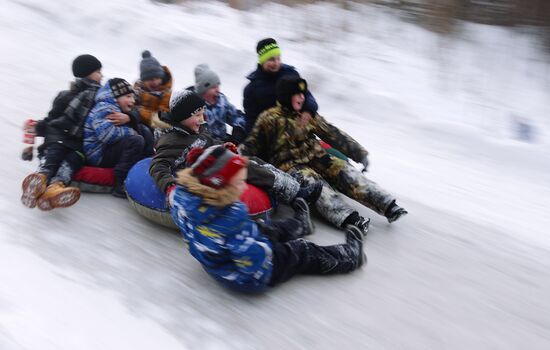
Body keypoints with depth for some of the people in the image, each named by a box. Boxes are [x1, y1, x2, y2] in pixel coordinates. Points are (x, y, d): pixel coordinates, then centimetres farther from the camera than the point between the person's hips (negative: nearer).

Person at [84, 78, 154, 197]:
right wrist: (130, 132, -18)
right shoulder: (104, 109, -15)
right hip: (98, 155, -10)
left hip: (110, 148, 10)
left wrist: (128, 118, -18)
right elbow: (106, 134, -32)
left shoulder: (117, 108, 16)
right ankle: (121, 186, -30)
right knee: (136, 140, -29)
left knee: (144, 131, 11)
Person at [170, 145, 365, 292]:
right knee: (304, 252, 16)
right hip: (250, 278, -7)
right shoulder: (232, 216, -41)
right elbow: (255, 260, -37)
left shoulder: (181, 196, -21)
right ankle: (351, 256, 42)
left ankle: (300, 224, 63)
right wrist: (264, 247, -19)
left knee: (268, 230, 31)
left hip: (215, 266, 7)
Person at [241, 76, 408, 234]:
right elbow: (251, 145, -3)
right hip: (289, 165, -5)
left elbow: (333, 134, 12)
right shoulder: (270, 119, -2)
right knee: (312, 181, -34)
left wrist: (359, 153, 9)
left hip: (315, 157, 5)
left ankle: (388, 205, -33)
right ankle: (347, 218, -55)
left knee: (344, 170, -20)